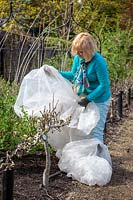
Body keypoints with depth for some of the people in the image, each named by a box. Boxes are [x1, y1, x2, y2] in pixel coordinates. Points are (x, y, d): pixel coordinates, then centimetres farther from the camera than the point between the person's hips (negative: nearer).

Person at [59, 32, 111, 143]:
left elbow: (104, 85, -24)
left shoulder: (98, 61, -27)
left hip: (99, 101, -7)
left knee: (95, 132, -1)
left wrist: (88, 99, -24)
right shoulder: (78, 58, -6)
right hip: (84, 97, 7)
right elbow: (73, 75, 11)